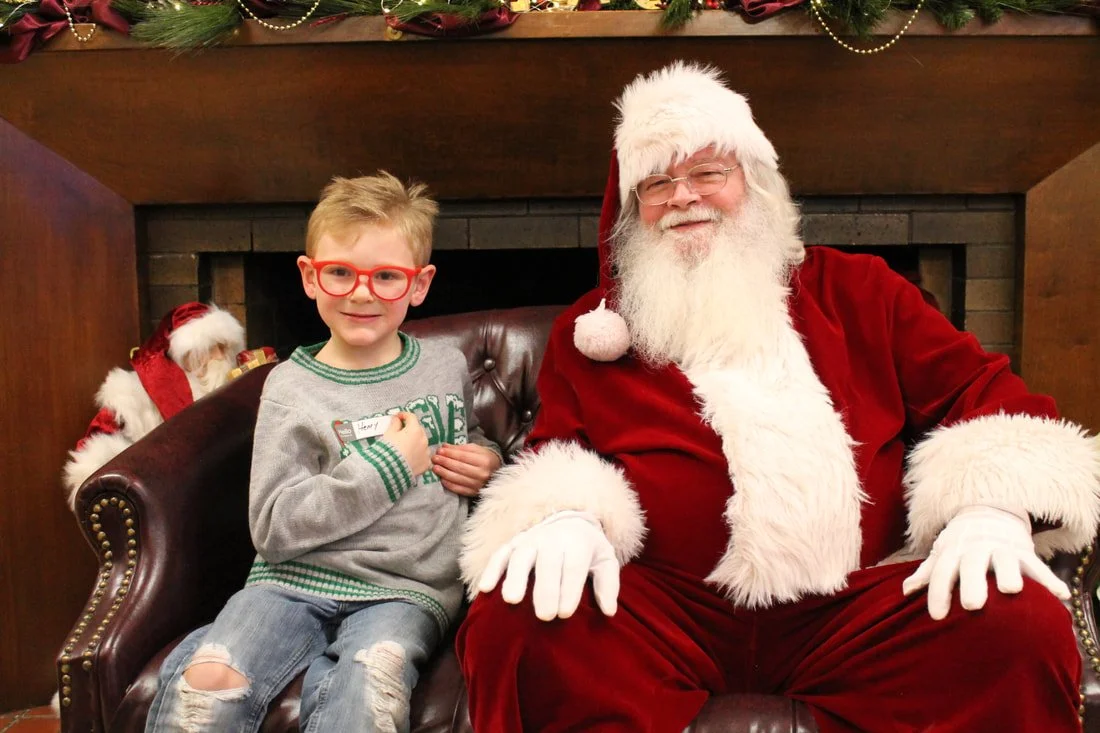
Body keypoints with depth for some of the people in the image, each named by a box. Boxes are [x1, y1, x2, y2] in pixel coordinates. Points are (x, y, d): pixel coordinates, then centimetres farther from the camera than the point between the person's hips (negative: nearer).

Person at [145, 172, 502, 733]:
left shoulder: (446, 366, 10)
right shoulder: (292, 387, 0)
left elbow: (468, 439, 31)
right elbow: (273, 527, -7)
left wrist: (489, 463, 6)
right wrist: (388, 466, -12)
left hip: (406, 588, 0)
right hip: (297, 580, 0)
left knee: (373, 682, -32)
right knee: (208, 681, -25)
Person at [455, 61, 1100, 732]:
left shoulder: (856, 291, 15)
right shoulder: (591, 330, 14)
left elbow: (981, 389, 11)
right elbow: (557, 454, 11)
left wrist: (992, 506, -10)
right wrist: (564, 514, -15)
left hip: (856, 603, 1)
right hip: (662, 613, 0)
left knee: (1025, 625, -26)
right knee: (512, 624, -29)